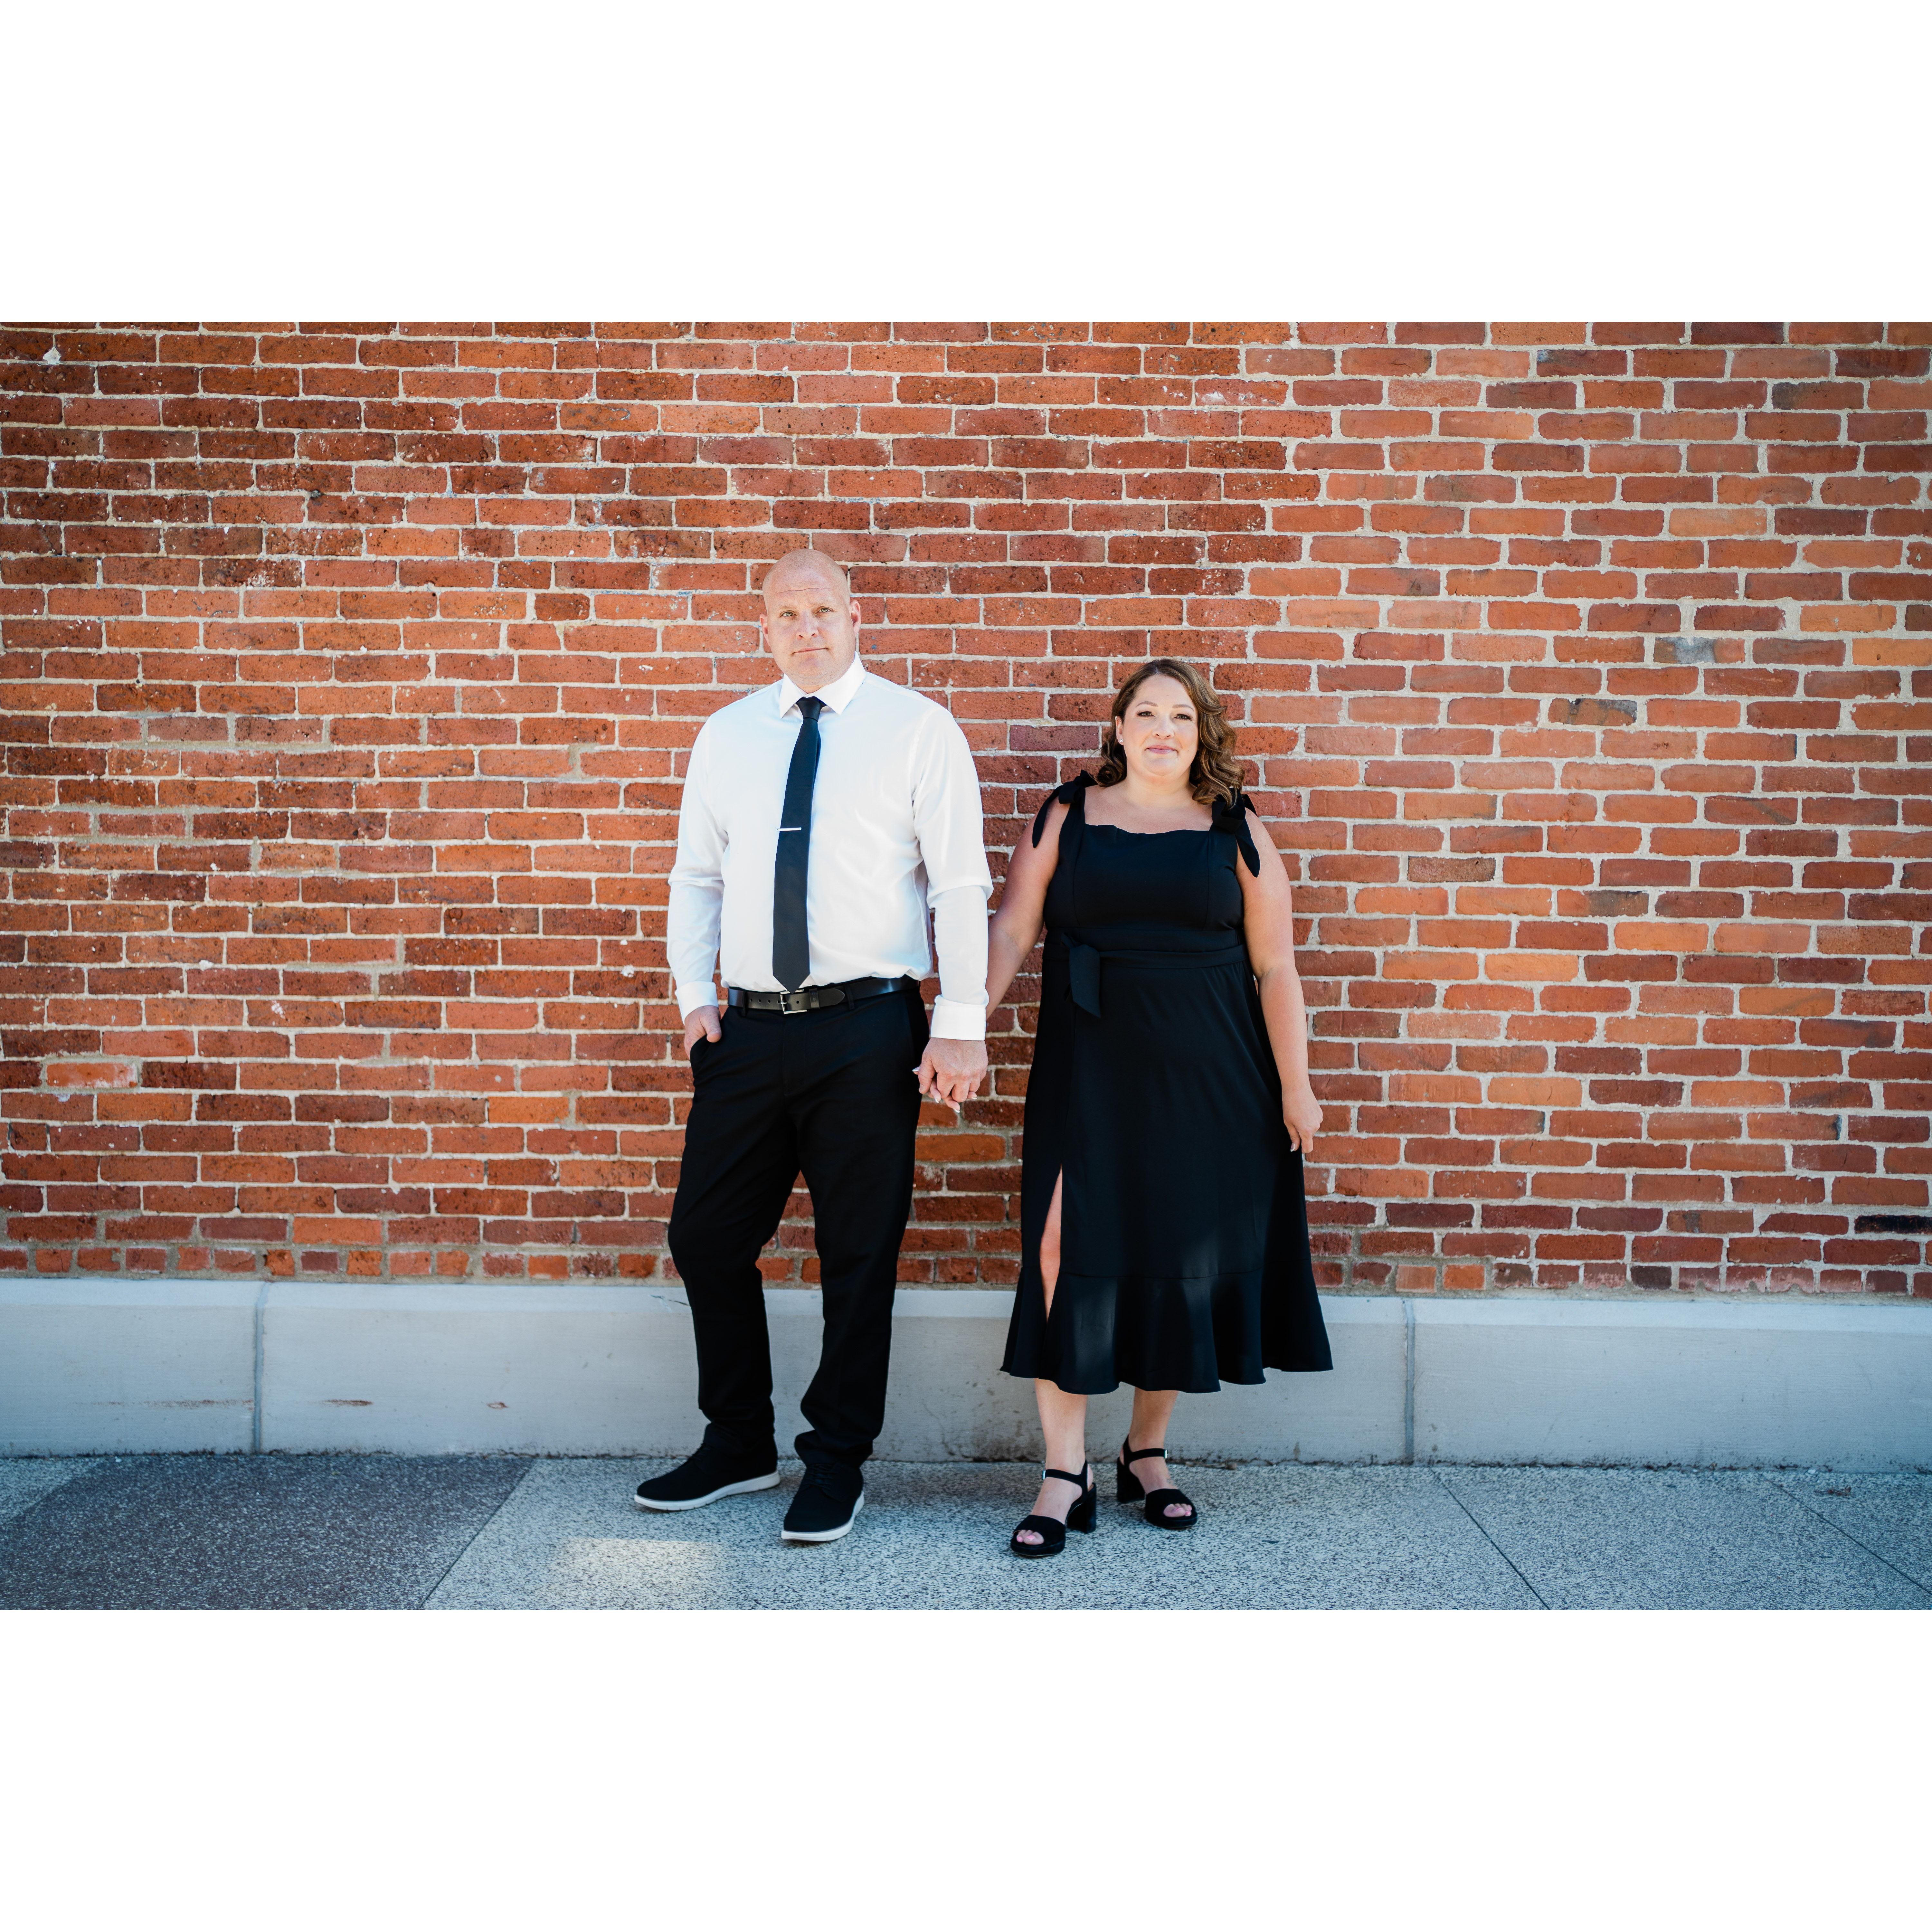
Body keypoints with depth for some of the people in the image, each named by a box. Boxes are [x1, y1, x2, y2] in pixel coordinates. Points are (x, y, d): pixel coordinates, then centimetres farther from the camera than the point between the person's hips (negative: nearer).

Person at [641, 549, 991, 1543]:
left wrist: (960, 1026, -11)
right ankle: (737, 1443, 31)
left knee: (859, 1256, 5)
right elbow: (696, 875, 16)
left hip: (867, 1028, -4)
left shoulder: (916, 729, 0)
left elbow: (960, 886, -4)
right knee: (707, 1238, 10)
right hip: (746, 1026, 4)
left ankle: (837, 1463, 24)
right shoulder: (726, 735, 12)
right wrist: (693, 993, 3)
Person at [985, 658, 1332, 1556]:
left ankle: (1147, 1451, 25)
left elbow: (1275, 967, 4)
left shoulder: (1235, 830, 6)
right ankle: (1066, 1474, 4)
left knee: (1181, 1255, 7)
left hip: (1206, 1078, 1)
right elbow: (1012, 925, 2)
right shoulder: (1068, 815, 7)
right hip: (1086, 1074, 0)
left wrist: (1295, 1086, 0)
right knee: (1067, 1250, -6)